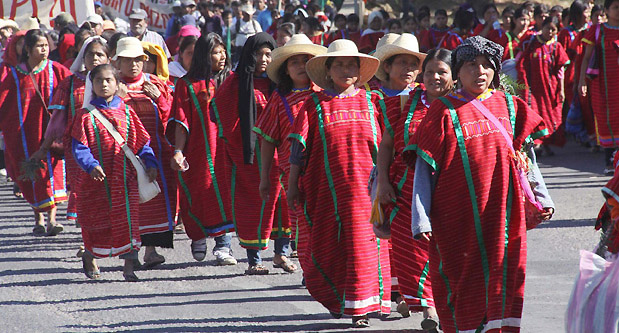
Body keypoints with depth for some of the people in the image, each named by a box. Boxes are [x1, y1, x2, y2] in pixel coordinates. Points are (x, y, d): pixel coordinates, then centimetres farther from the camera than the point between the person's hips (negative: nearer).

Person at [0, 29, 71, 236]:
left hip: (50, 131, -1)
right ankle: (39, 218, 16)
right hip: (24, 132, 1)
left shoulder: (56, 71, 3)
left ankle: (51, 218, -17)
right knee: (31, 175, 3)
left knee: (51, 171, -13)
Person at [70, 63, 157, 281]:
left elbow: (141, 141, 12)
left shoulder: (127, 113, 8)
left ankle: (129, 265, -5)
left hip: (125, 176, 2)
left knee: (128, 218, -8)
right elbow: (79, 147, -5)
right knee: (96, 220, 5)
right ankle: (89, 256, 31)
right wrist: (91, 165, -22)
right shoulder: (85, 115, 1)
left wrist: (150, 163, -1)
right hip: (96, 179, -2)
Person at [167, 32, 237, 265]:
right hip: (199, 149, -1)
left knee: (224, 194, -7)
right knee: (199, 195, 1)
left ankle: (223, 245, -4)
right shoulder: (187, 85, 4)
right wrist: (178, 151, -11)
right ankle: (198, 237, 26)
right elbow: (181, 121, 0)